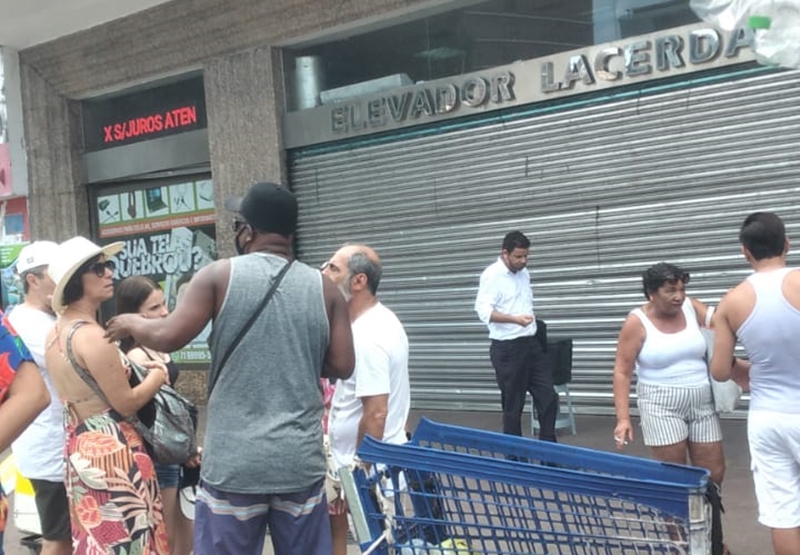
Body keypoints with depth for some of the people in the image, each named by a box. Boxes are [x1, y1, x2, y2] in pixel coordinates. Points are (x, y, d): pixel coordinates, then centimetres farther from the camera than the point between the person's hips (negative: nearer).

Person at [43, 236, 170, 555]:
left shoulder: (55, 332, 9)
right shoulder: (91, 335, -20)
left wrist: (133, 369, 14)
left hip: (78, 449, 9)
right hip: (110, 451, -9)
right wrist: (156, 376, 1)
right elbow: (126, 403, -16)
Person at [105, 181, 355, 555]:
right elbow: (342, 366, 3)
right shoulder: (324, 288, 3)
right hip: (302, 461, 2)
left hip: (234, 461, -2)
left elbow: (167, 337, -5)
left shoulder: (220, 276, -4)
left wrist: (131, 323, 15)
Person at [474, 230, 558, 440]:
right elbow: (484, 310, -20)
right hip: (507, 348, -7)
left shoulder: (523, 272, 12)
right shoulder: (492, 275, -11)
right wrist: (514, 319, -32)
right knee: (513, 404, 1)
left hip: (531, 344, 7)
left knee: (548, 397, 5)